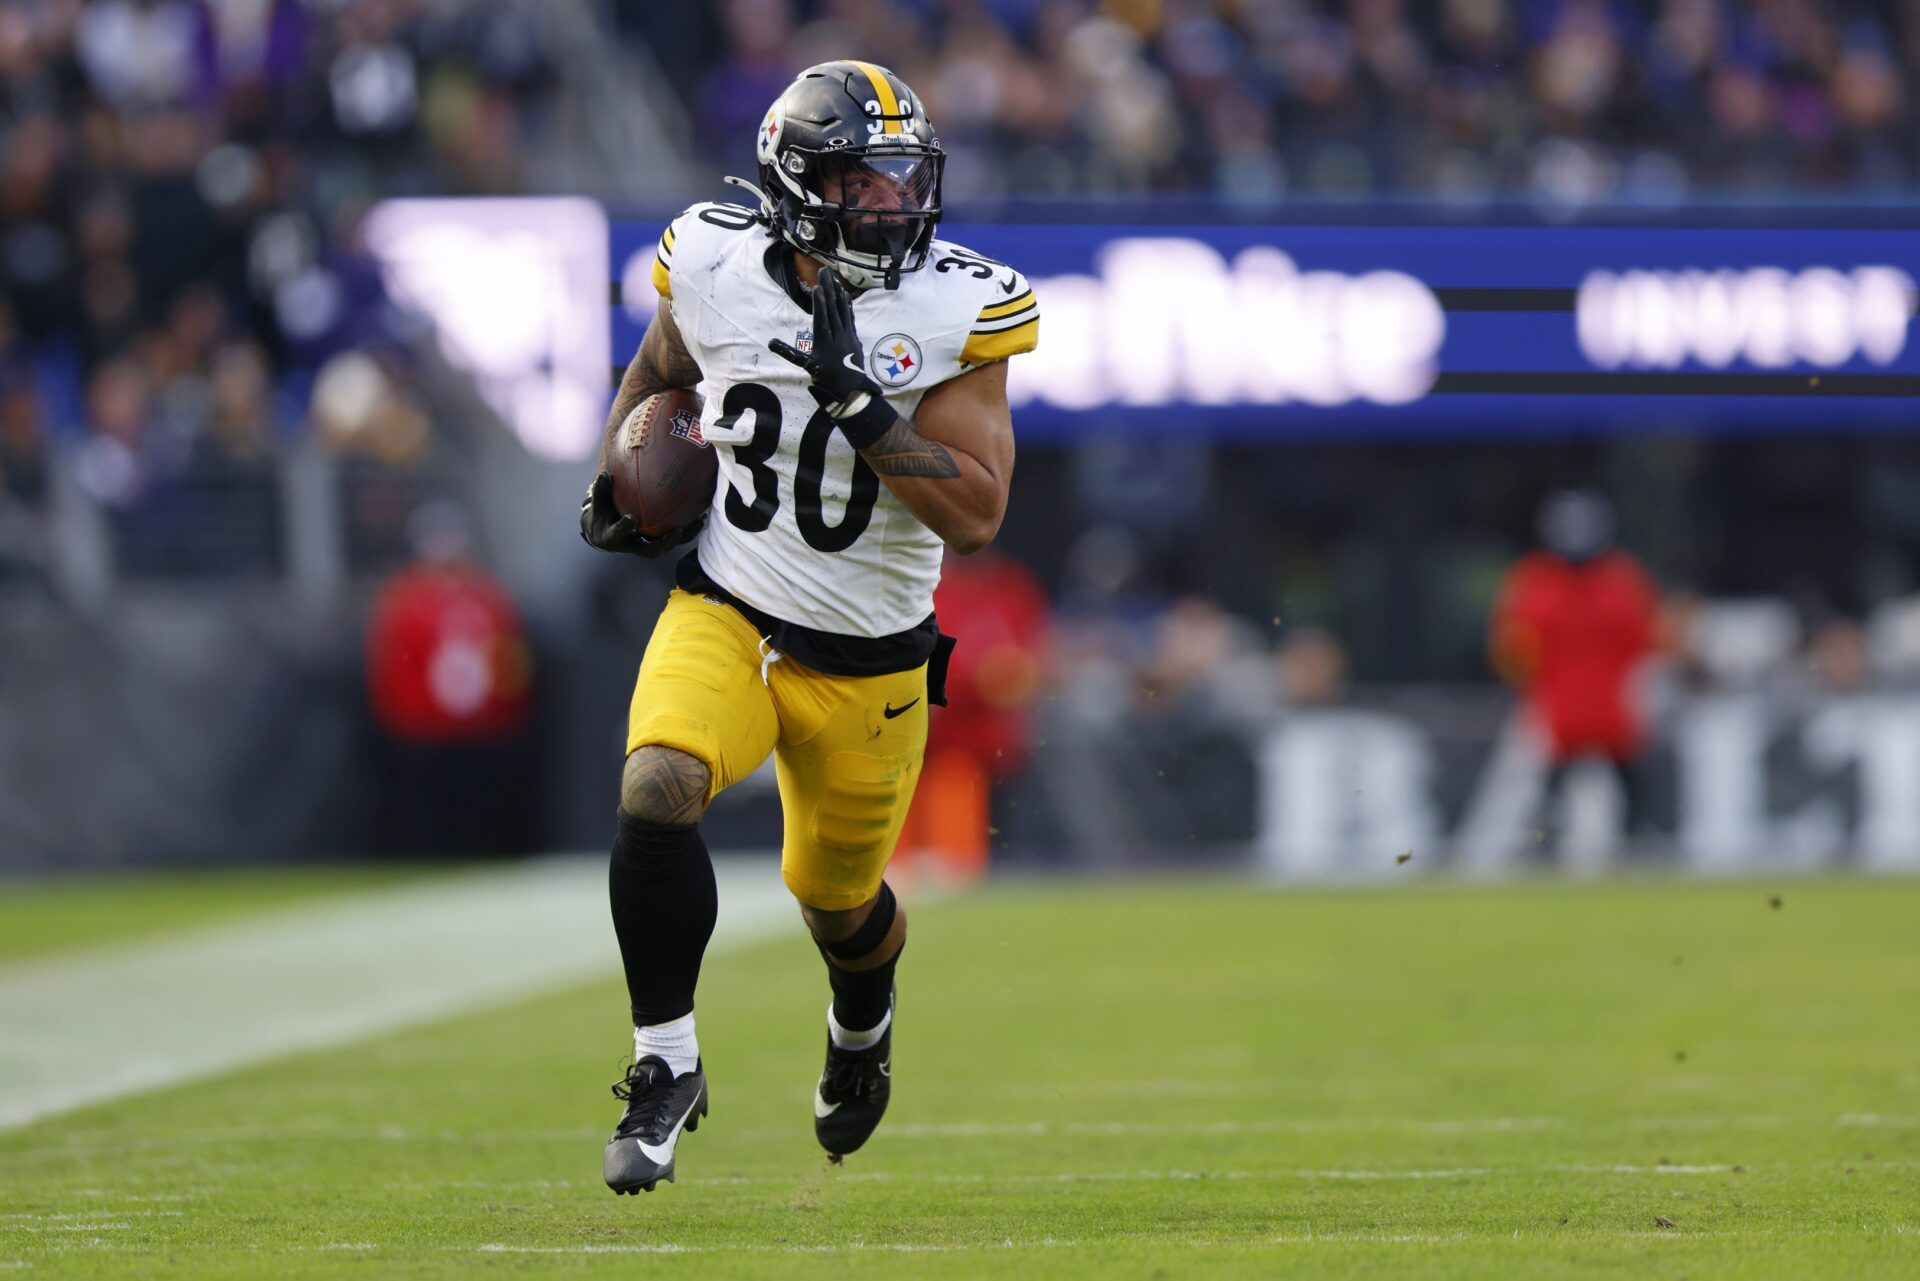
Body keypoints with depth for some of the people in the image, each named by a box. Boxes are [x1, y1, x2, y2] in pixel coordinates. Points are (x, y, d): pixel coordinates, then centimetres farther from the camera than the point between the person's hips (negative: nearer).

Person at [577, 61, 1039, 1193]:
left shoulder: (953, 311, -15)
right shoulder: (719, 271, -8)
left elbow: (977, 515, -21)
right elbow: (658, 372, 17)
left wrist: (855, 398, -30)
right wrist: (617, 478, 2)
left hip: (867, 662, 0)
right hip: (724, 617, 0)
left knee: (839, 898, 16)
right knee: (657, 791, -28)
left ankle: (864, 1026, 54)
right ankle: (667, 1064, -13)